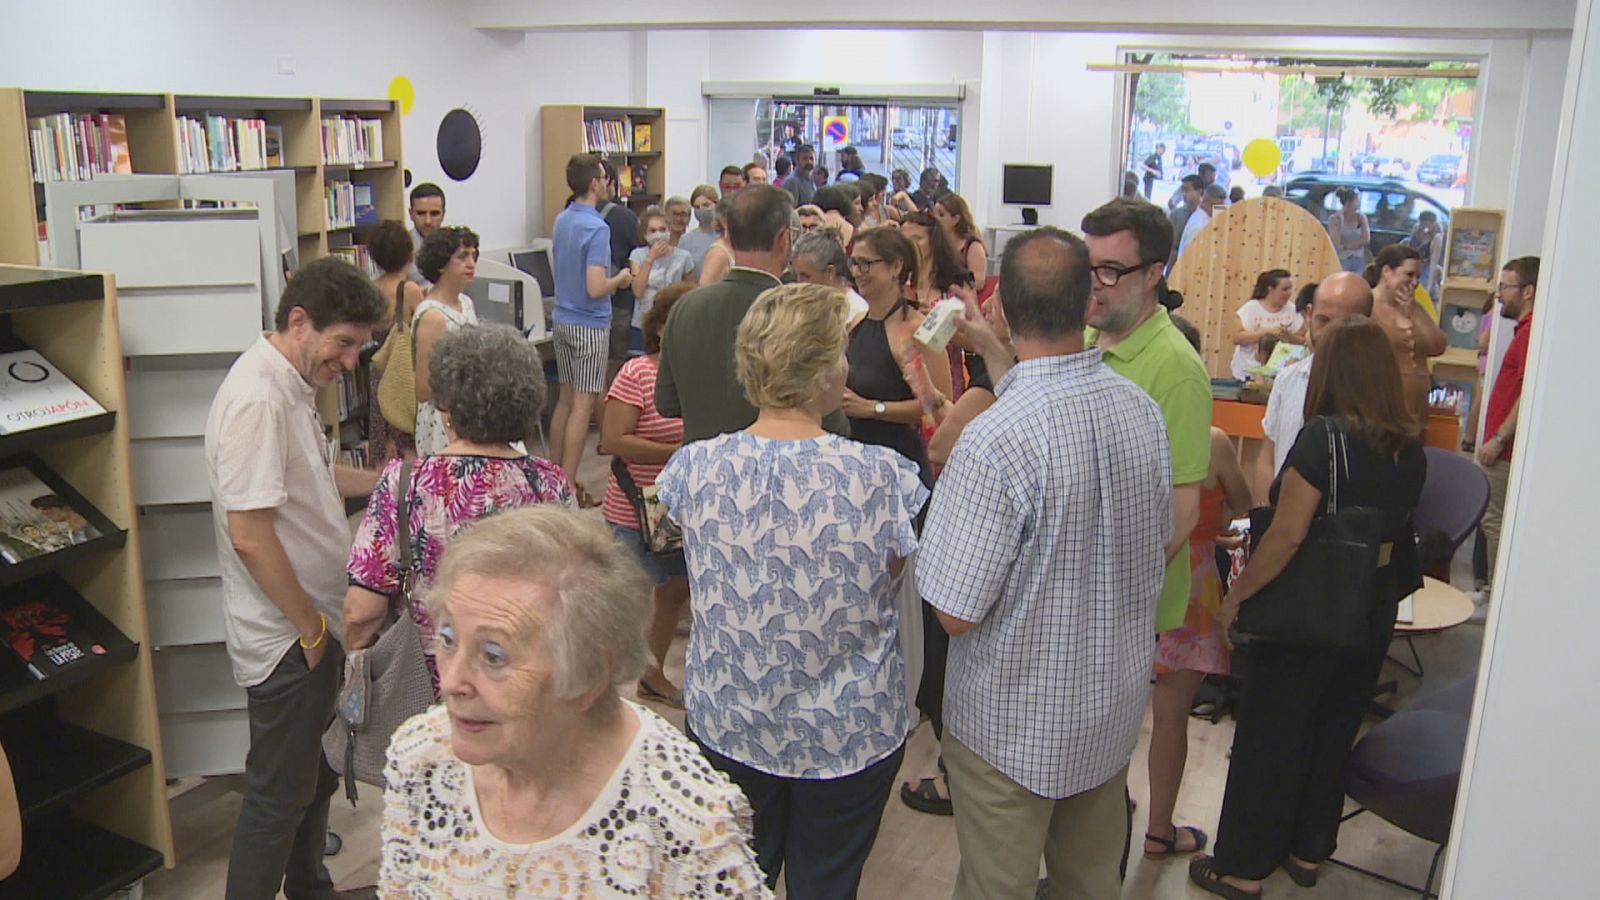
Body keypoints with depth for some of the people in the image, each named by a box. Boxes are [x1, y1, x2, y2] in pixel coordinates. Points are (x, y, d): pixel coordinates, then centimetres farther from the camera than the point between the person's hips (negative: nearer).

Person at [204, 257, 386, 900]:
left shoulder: (291, 385, 8)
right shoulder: (257, 399, -24)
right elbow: (248, 533, -27)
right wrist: (311, 627, -18)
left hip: (312, 625, 10)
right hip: (286, 637, -10)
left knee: (315, 776, 24)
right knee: (279, 795, 5)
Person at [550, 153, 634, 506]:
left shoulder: (561, 220, 7)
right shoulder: (597, 228, -20)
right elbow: (595, 288, -25)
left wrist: (611, 276, 19)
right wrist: (620, 279, -6)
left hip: (562, 319, 8)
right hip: (589, 325, -8)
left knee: (565, 399, 15)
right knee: (582, 405, -3)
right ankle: (567, 486, 0)